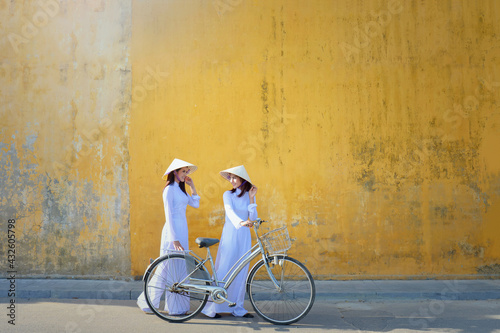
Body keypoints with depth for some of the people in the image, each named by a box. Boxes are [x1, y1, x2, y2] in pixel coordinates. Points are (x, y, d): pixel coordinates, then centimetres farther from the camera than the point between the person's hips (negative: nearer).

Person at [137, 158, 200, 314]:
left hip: (182, 231, 9)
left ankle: (177, 306, 18)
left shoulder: (180, 189, 14)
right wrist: (174, 239, -20)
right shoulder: (169, 189, -11)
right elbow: (168, 215, -16)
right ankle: (147, 302, 10)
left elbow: (195, 204, 14)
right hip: (173, 232, -9)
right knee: (167, 268, -4)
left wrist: (192, 186, 7)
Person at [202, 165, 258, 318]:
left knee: (241, 272, 6)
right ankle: (212, 307, 4)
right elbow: (230, 211, -21)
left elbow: (253, 218, 1)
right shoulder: (228, 194, -2)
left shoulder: (249, 195, 9)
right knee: (223, 270, -4)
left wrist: (251, 198, -7)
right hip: (230, 234, -4)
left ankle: (237, 308, 16)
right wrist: (241, 222, -40)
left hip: (244, 236, 4)